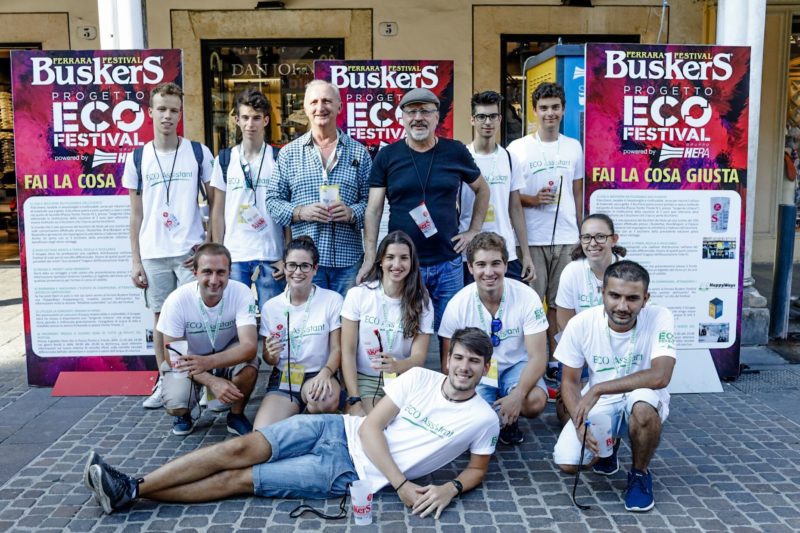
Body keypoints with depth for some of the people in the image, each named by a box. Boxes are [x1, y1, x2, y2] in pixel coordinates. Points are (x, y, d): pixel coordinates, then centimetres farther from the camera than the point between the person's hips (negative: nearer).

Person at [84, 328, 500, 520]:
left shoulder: (483, 419, -3)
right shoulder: (419, 378, 1)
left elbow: (477, 469, 7)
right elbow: (370, 427, -3)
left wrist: (450, 488, -17)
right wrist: (401, 483, -15)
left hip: (353, 474, -3)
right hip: (340, 431, 3)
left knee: (240, 480, -10)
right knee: (240, 449, -13)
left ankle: (131, 494, -6)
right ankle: (131, 486, -7)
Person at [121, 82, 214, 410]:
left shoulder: (198, 153, 1)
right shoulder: (137, 158, 5)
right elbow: (136, 215, 8)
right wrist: (135, 261, 3)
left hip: (191, 251, -2)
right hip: (153, 254, 2)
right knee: (161, 316, 9)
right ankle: (164, 382, 20)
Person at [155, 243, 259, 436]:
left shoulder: (242, 293, -25)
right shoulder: (177, 300, -25)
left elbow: (250, 345, -34)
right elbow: (172, 356, -18)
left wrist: (209, 362, -51)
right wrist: (211, 381, -32)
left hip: (228, 357, 1)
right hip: (187, 360, 0)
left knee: (249, 364, -32)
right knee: (175, 405, -27)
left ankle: (236, 415, -2)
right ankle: (184, 414, 13)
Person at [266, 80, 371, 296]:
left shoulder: (358, 152, 8)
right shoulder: (288, 153, 8)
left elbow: (370, 200, 7)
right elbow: (273, 201, 8)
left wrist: (352, 212, -13)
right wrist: (300, 212, -10)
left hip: (348, 259, 1)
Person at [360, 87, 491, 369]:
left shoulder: (456, 152, 2)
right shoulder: (387, 156, 1)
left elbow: (482, 189, 16)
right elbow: (373, 209, 0)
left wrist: (474, 231, 7)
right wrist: (370, 257, -8)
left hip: (448, 264, 1)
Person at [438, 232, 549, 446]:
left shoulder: (526, 297, -18)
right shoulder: (458, 305, -16)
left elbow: (537, 357, -18)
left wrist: (517, 395, -34)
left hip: (515, 366, 0)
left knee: (535, 402, -31)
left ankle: (509, 419, 6)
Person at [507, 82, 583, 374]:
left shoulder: (574, 147, 10)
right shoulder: (518, 148, -1)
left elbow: (577, 192, 16)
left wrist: (579, 232, 16)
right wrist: (533, 200, -16)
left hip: (566, 238, 3)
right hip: (530, 239, -3)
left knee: (559, 301, 8)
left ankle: (554, 359, 20)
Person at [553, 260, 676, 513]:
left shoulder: (660, 318, -22)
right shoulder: (581, 324, -16)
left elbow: (660, 376, -34)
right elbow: (570, 381, -6)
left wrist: (597, 389, -33)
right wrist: (580, 423, -23)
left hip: (642, 399, -2)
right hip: (597, 404, 2)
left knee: (642, 406, -38)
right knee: (566, 463, -18)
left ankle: (640, 473, -6)